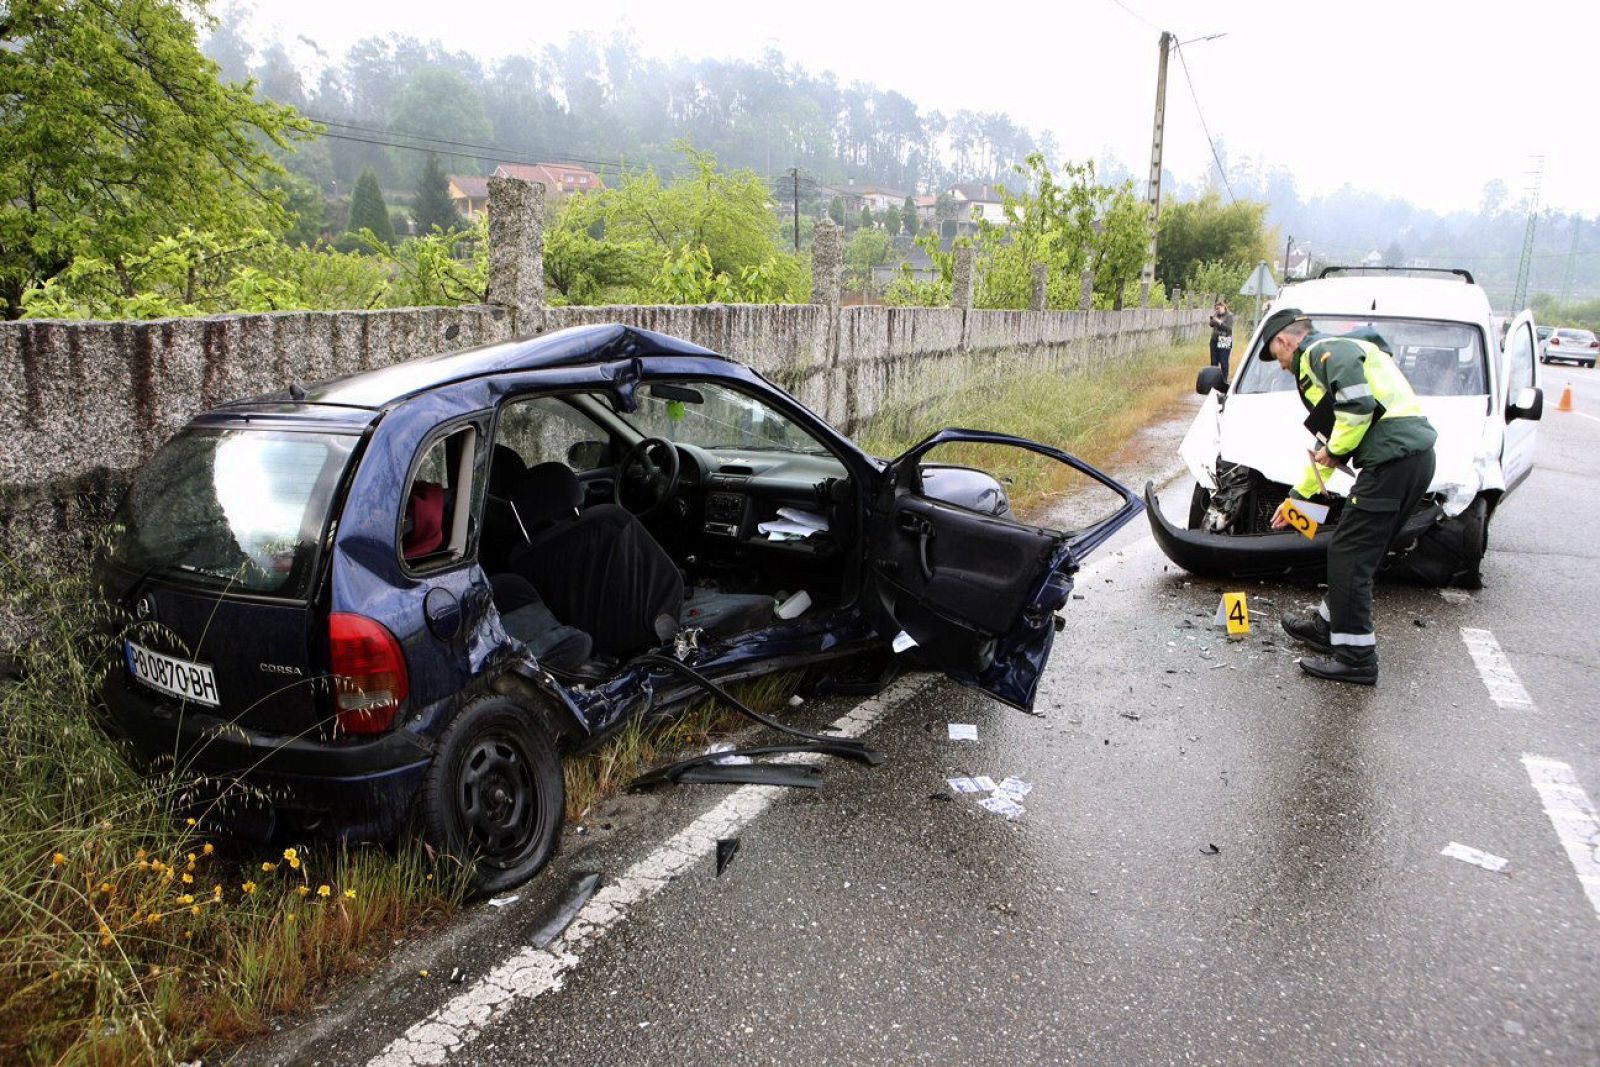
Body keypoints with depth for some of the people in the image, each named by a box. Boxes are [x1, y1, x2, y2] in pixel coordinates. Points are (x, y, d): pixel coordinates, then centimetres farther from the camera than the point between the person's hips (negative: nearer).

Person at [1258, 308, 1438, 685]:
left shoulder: (1323, 351, -4)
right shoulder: (1338, 352, 29)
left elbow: (1359, 403, -24)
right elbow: (1327, 441, 35)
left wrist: (1335, 449, -8)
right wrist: (1298, 495, 41)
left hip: (1392, 459, -10)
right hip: (1414, 456, 10)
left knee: (1349, 555, -5)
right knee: (1358, 553, 21)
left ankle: (1356, 657, 0)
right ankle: (1329, 626, 35)